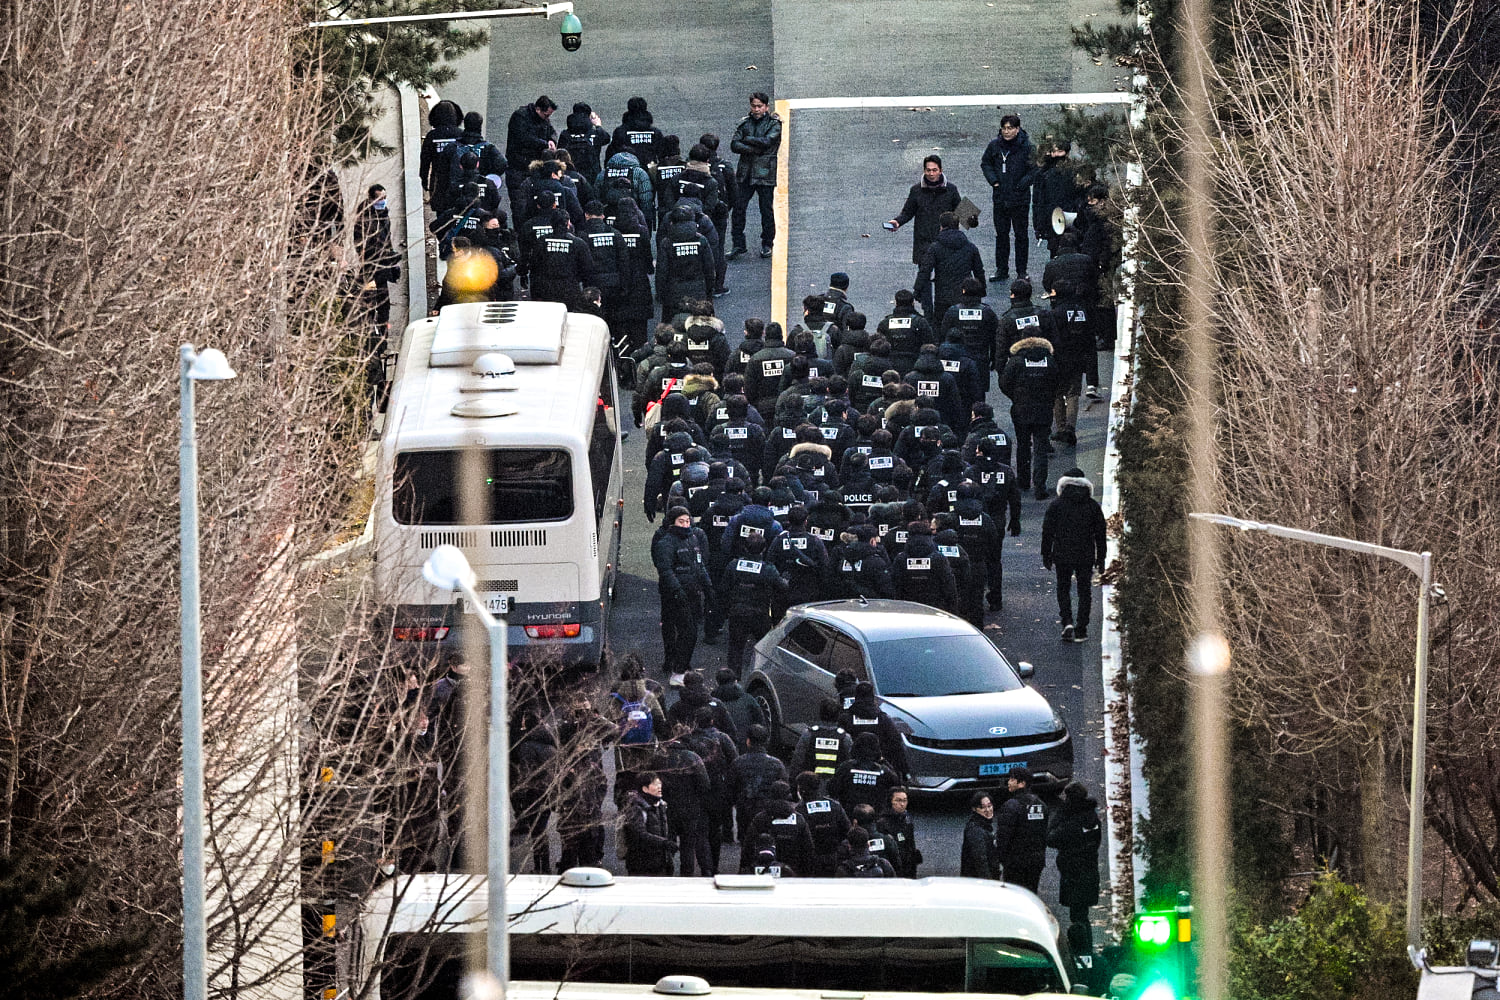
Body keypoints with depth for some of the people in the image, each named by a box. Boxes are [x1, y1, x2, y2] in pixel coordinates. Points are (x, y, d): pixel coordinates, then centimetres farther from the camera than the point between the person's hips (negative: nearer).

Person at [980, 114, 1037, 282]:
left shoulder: (1027, 147, -10)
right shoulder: (994, 145, 0)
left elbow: (1034, 169, -6)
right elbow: (985, 163, 15)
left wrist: (1021, 185, -14)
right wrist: (993, 180, 0)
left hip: (1020, 199, -3)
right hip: (1000, 197, 3)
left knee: (1021, 234, 5)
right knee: (1001, 234, 10)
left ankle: (1021, 271, 13)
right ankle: (1001, 270, 19)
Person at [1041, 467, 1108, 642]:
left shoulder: (1056, 505, -6)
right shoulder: (1093, 506, 0)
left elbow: (1047, 532, -3)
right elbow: (1100, 534, 5)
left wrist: (1046, 555, 7)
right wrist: (1101, 558, 12)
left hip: (1062, 556, -1)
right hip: (1086, 556, 1)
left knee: (1063, 589, 13)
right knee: (1084, 591, 10)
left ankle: (1067, 622, -7)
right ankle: (1081, 630, 8)